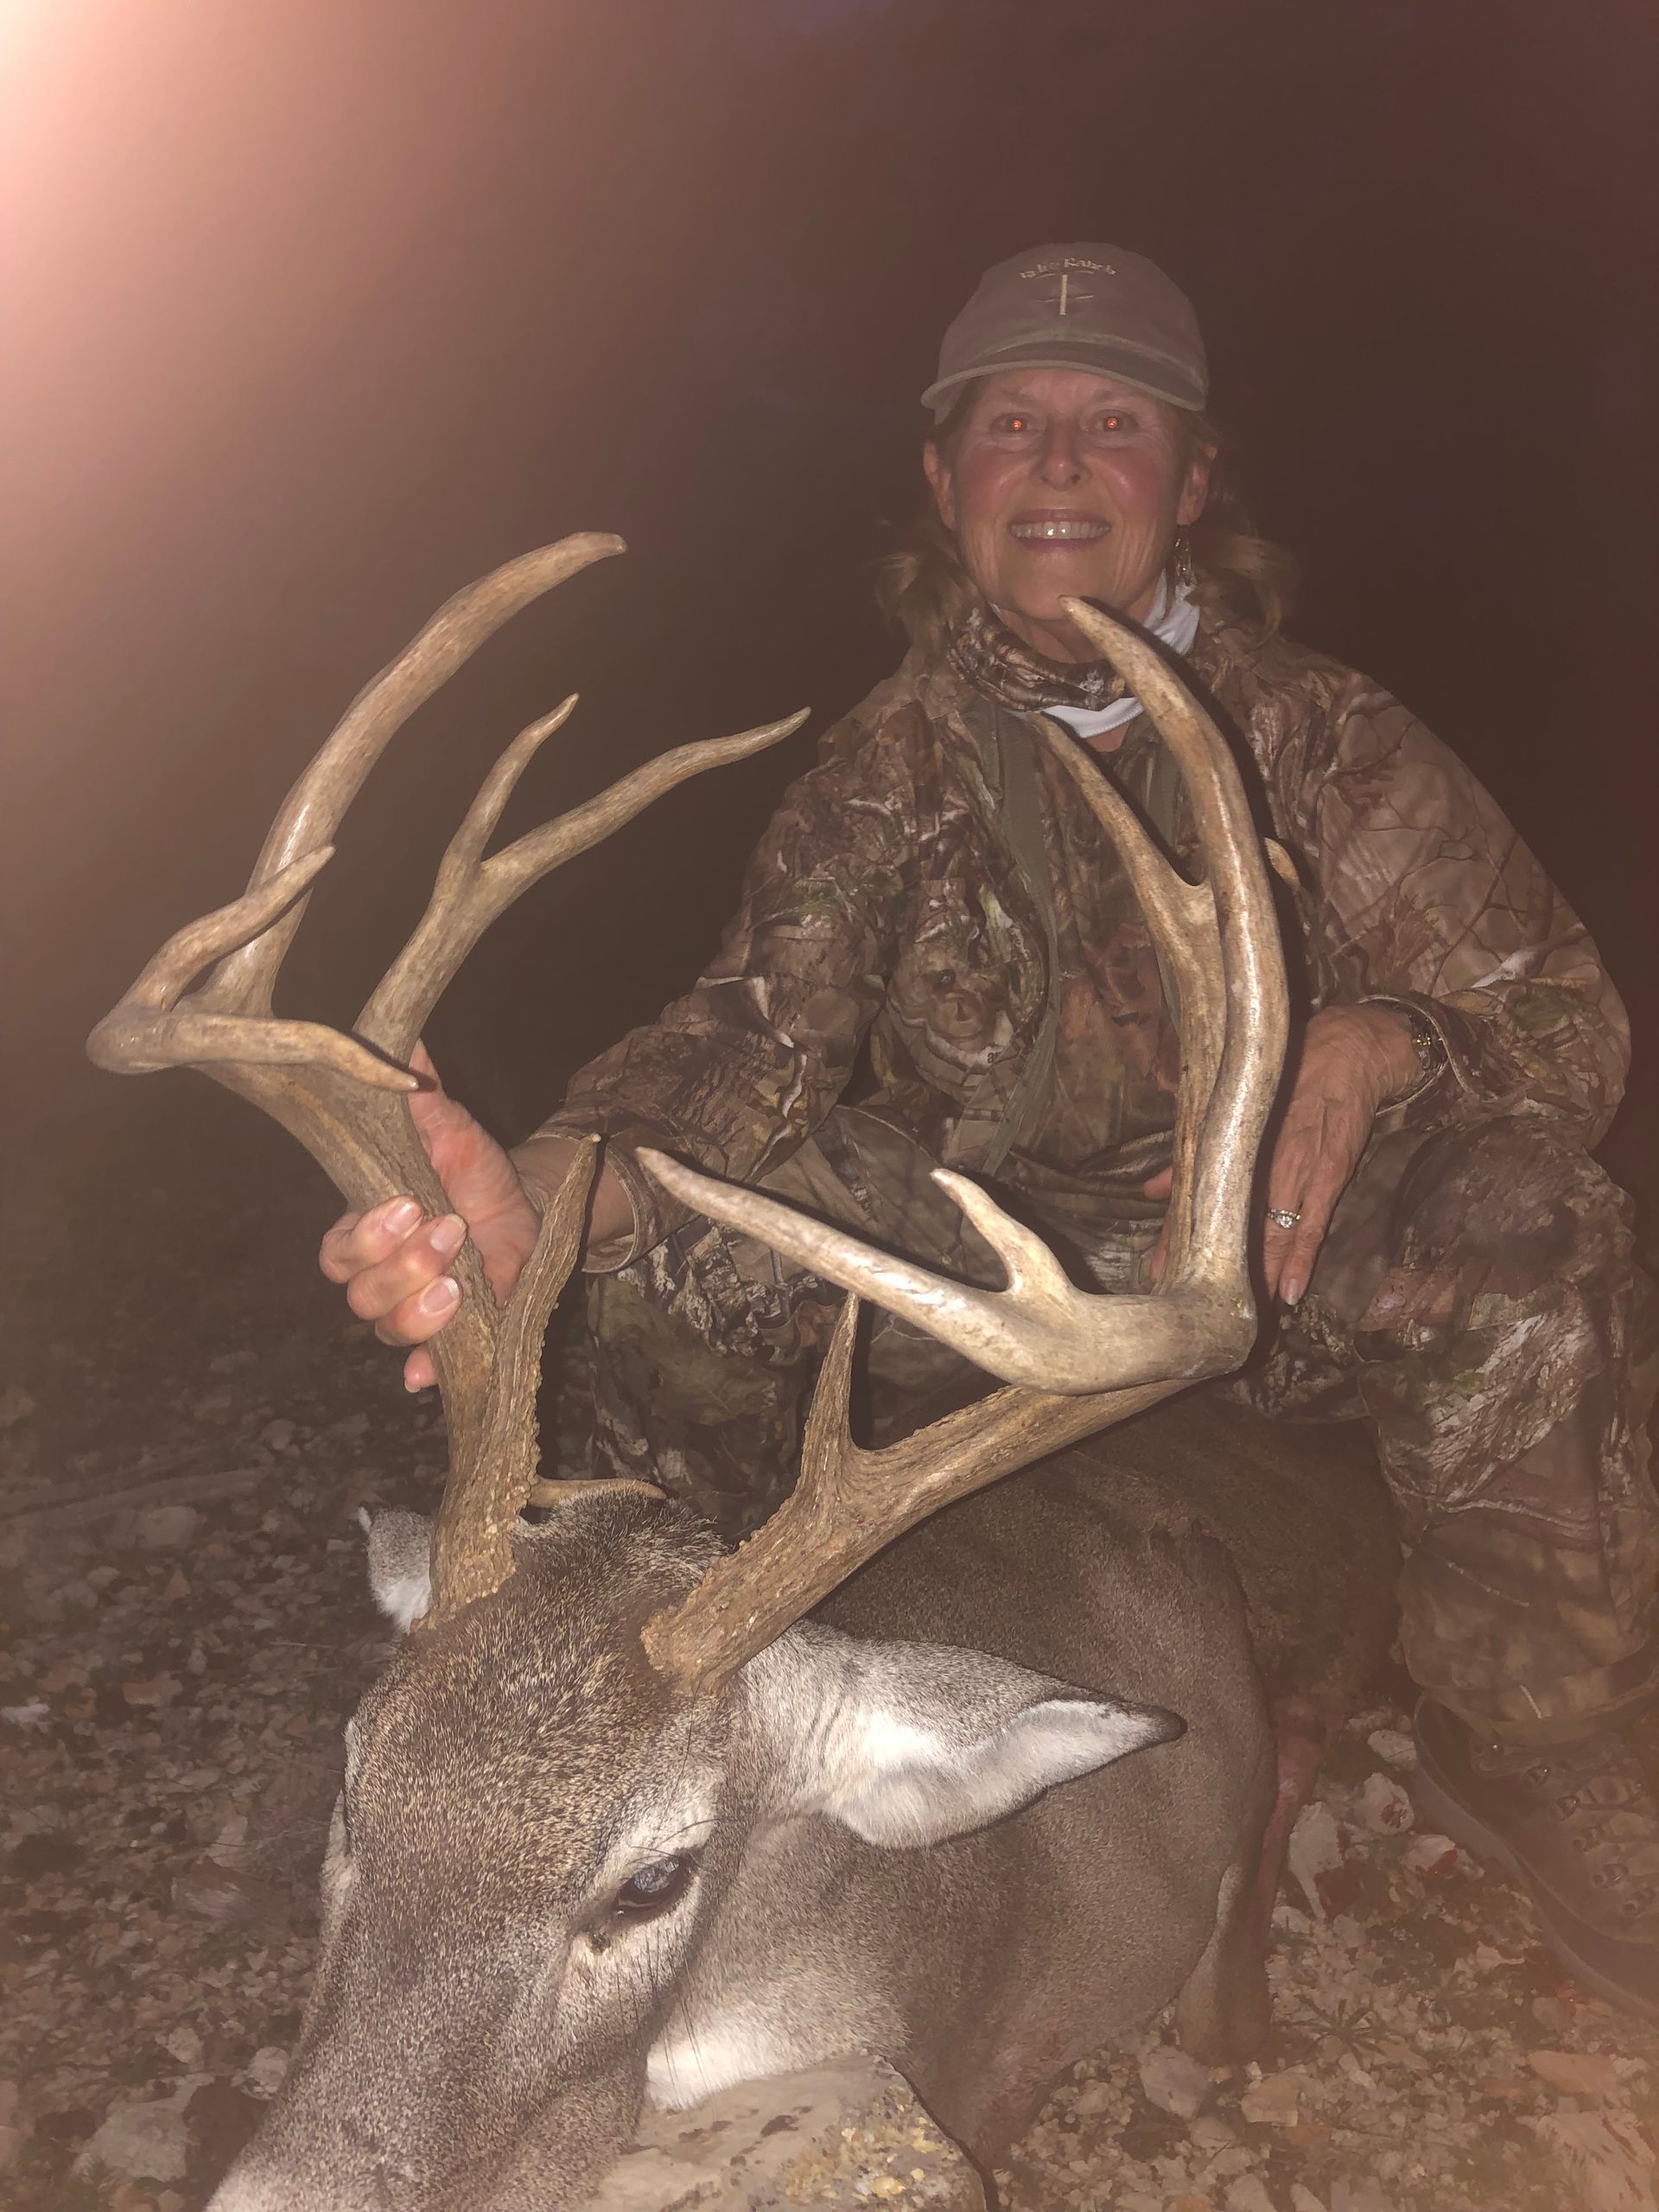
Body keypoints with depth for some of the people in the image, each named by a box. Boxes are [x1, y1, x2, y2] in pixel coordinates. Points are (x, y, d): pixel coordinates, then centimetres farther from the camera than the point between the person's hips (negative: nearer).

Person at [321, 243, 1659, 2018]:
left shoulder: (1316, 736, -8)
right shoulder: (893, 763, -5)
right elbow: (758, 1036, -18)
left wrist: (1378, 1041, -33)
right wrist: (545, 1196, -40)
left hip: (1276, 1269, 0)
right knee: (682, 1229, -23)